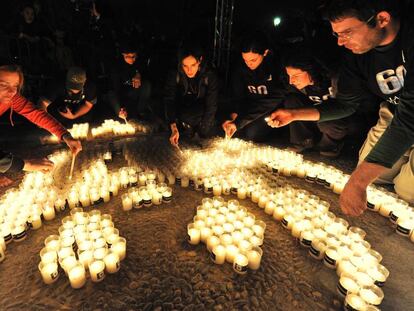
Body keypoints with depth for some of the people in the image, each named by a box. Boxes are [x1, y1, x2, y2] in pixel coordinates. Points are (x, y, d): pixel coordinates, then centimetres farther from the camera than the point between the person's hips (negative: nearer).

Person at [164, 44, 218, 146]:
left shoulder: (210, 76, -22)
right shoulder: (174, 75, -20)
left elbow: (211, 105, -22)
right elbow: (169, 101, -25)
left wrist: (202, 129, -24)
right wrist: (174, 128, -37)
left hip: (204, 113, 0)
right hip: (183, 112, 0)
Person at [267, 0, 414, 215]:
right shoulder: (357, 54, -15)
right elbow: (345, 105, -5)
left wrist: (357, 181, -44)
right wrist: (293, 115, -13)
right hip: (394, 112, 5)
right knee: (378, 175, 6)